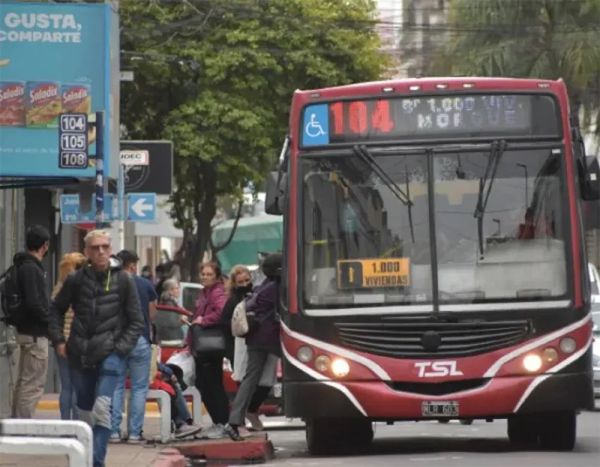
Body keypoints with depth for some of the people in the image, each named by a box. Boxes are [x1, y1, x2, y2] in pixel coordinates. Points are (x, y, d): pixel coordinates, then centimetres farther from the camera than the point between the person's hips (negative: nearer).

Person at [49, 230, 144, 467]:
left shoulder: (123, 280, -2)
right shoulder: (77, 279, 2)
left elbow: (136, 321, 2)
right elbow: (56, 309, 17)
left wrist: (121, 348, -8)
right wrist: (58, 340, 7)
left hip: (110, 354, -3)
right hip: (80, 355, 3)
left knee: (101, 408, -20)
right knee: (84, 411, 12)